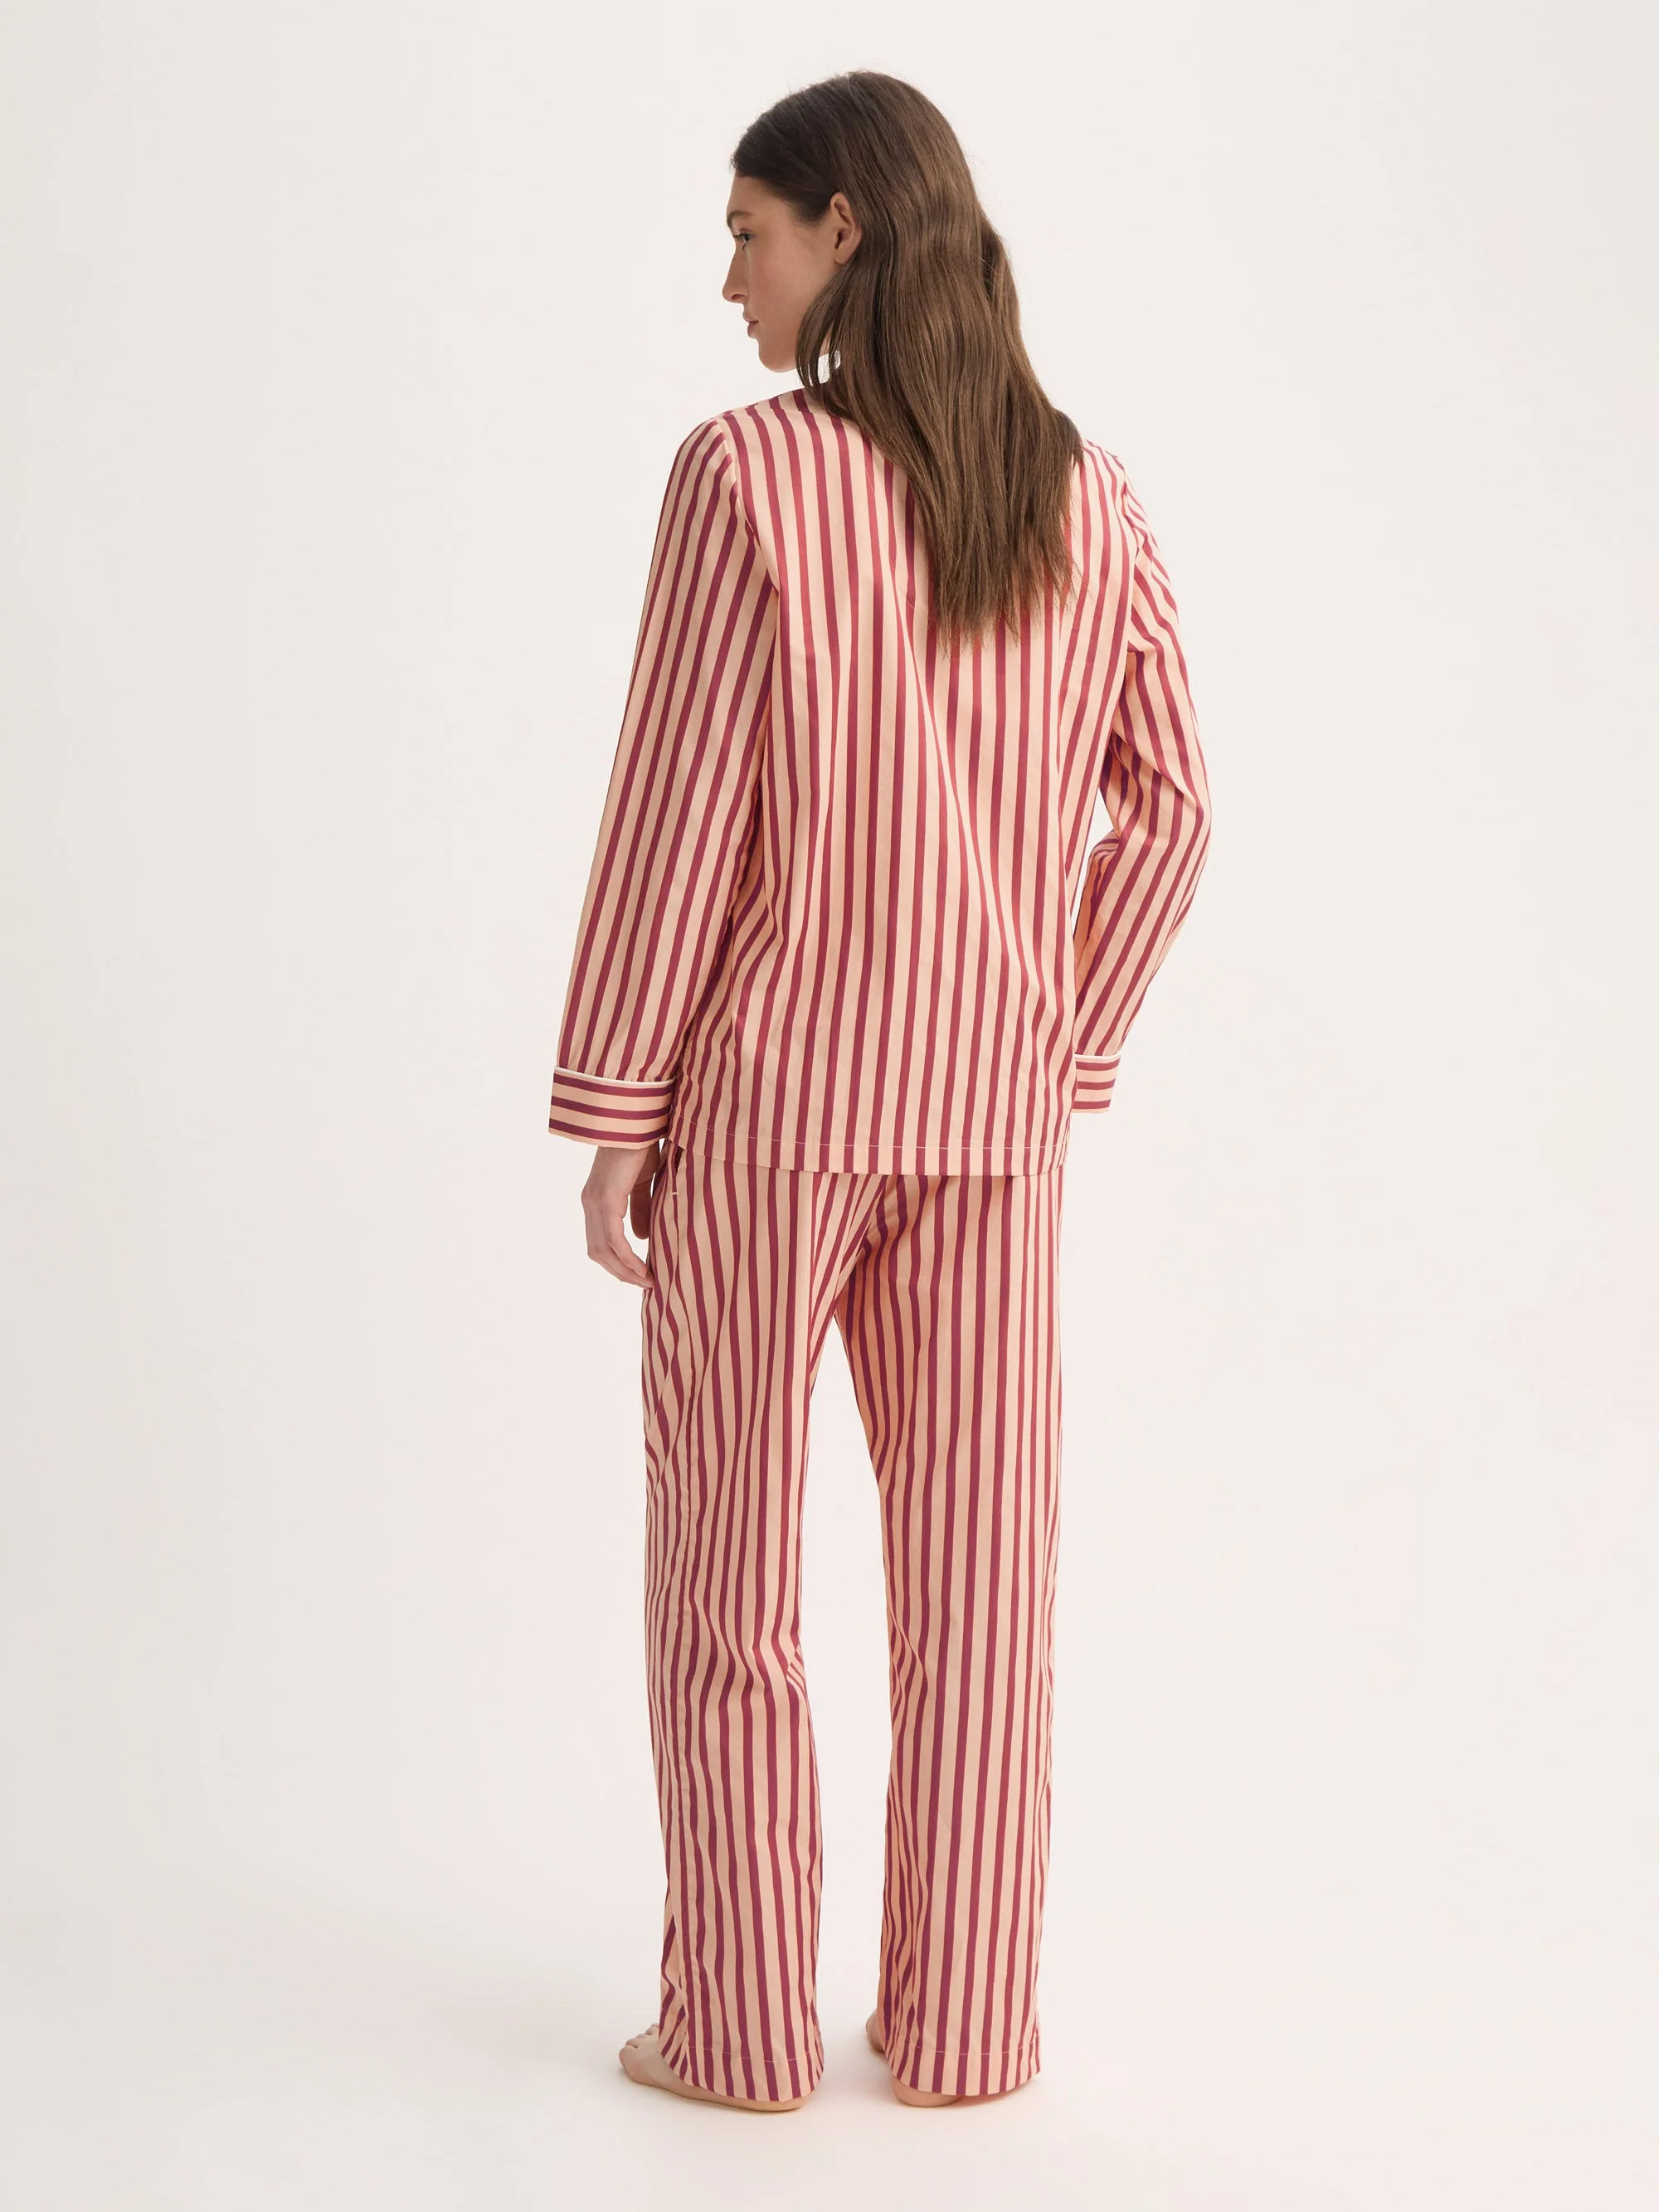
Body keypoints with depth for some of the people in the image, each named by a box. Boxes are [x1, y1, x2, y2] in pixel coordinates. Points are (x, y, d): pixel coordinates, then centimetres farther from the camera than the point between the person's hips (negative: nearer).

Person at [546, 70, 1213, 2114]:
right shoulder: (1088, 500, 3)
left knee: (729, 1575, 9)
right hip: (992, 1110, 4)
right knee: (980, 1580, 11)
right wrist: (1070, 1058, 13)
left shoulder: (750, 471, -12)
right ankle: (962, 2027, 21)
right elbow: (1166, 808, 5)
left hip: (769, 1098, -4)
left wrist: (605, 1115, -7)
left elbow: (679, 811, -13)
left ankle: (740, 2027, 18)